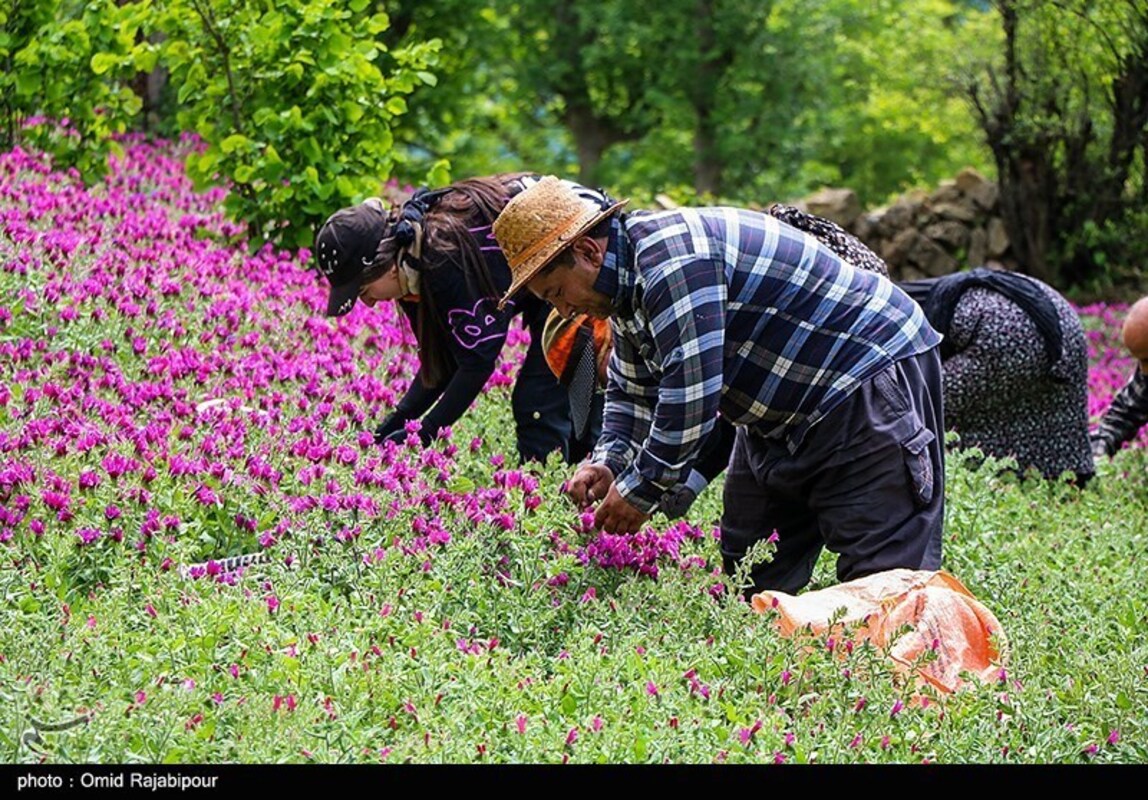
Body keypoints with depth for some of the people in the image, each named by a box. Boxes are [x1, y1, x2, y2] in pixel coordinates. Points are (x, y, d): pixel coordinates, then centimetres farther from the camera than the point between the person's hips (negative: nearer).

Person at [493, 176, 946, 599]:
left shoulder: (672, 256, -26)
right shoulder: (628, 284, 8)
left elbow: (691, 390, -30)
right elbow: (632, 392, 17)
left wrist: (640, 488, -21)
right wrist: (610, 462, -2)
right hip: (781, 416, 11)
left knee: (885, 577, -16)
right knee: (750, 577, 8)